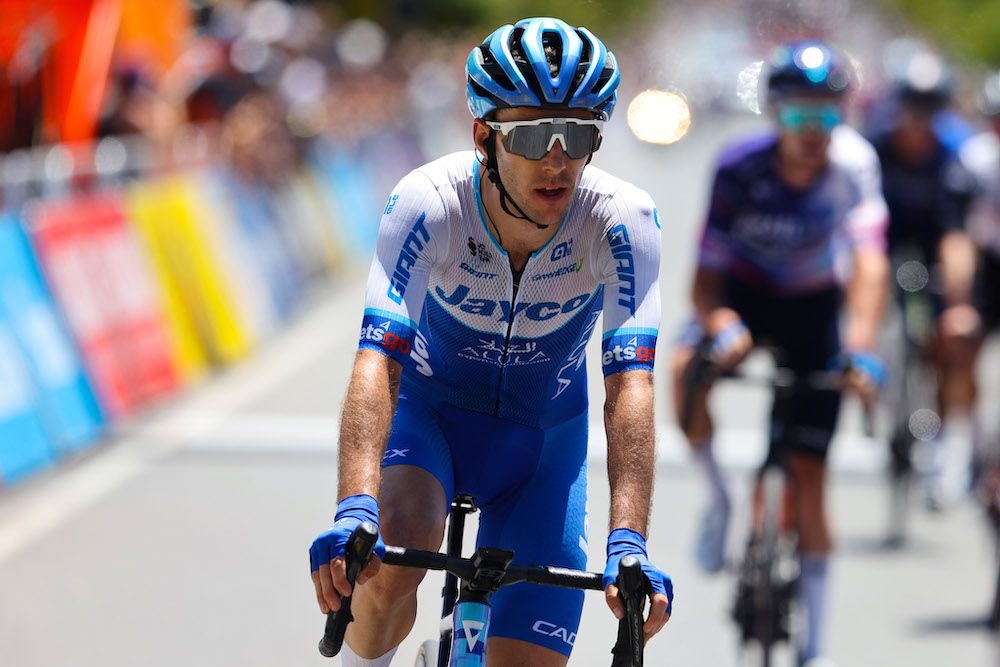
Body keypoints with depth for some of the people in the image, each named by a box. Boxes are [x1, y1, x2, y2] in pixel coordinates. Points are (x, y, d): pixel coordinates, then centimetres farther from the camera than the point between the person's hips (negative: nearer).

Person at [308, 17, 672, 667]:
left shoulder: (622, 218, -27)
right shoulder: (428, 202, -29)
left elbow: (631, 385, -34)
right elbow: (378, 359, -38)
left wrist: (627, 542, -47)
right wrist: (354, 509, -54)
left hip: (544, 438, 1)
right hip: (431, 411, -1)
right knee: (394, 559, -32)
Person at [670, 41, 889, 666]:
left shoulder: (854, 161, -24)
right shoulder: (740, 168, -24)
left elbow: (869, 260, -32)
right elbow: (705, 275, -23)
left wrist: (861, 345, -47)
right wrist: (720, 325, -45)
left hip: (812, 308, 0)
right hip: (744, 296, 0)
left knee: (808, 479, -4)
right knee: (687, 371, -34)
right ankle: (719, 495, -6)